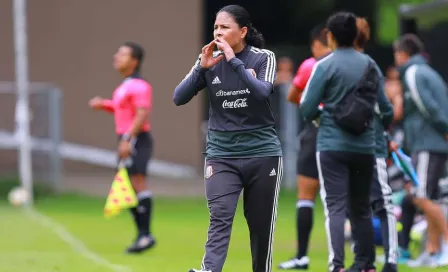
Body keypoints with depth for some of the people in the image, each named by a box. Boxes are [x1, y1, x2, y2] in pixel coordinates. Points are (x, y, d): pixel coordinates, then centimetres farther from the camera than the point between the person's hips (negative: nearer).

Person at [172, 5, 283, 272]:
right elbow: (179, 98, -4)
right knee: (220, 218, -18)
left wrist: (234, 61, -24)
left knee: (261, 224, 5)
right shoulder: (209, 61, 2)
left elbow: (262, 93, -21)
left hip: (262, 153, -1)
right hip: (221, 155, 1)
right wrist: (202, 67, -16)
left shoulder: (264, 58, -4)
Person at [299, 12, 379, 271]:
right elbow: (378, 102, 11)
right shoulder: (370, 65, 4)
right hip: (365, 146, 4)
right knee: (361, 207, 16)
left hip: (332, 145, -4)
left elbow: (307, 110, -7)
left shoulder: (325, 66, -8)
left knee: (336, 207, -6)